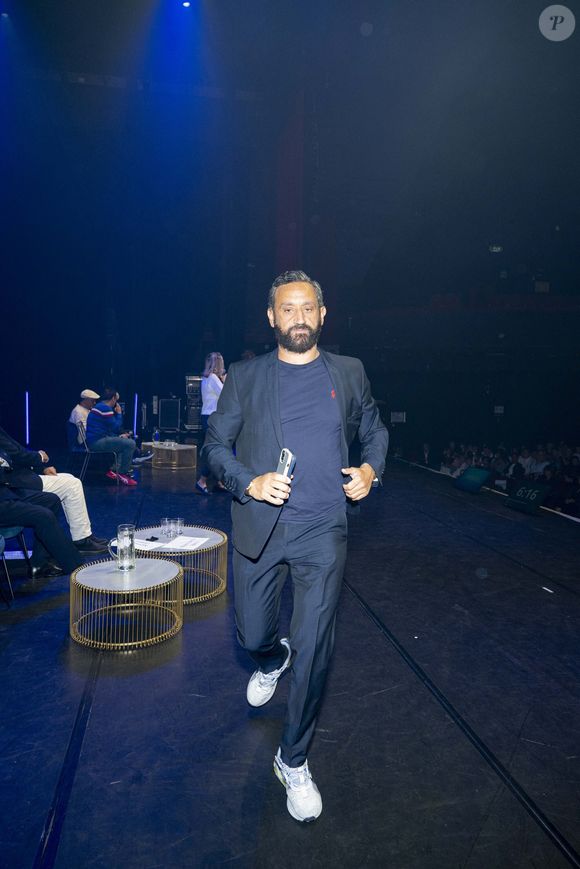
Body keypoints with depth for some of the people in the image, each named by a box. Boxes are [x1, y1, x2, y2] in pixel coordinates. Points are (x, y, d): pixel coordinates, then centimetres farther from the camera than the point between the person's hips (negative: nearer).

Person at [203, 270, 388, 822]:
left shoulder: (349, 373, 7)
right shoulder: (245, 377, 3)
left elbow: (373, 429, 19)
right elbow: (215, 444, 4)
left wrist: (371, 468, -1)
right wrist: (248, 481, -14)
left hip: (322, 533, 0)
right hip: (258, 529, 1)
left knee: (314, 652, 1)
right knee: (253, 636, 14)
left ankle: (293, 761, 25)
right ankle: (272, 660, 54)